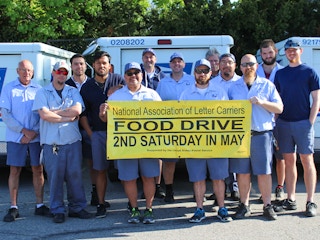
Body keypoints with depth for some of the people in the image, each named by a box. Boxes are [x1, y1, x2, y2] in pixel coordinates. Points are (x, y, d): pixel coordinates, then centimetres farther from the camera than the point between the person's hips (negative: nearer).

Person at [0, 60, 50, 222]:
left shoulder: (38, 89, 7)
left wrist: (34, 132, -8)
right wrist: (23, 130, -11)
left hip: (36, 137, 1)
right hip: (15, 137, -1)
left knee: (38, 170, 5)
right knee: (14, 170, 1)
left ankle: (40, 205, 14)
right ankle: (13, 208, 9)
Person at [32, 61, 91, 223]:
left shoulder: (73, 92, 12)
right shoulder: (42, 92, 6)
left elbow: (77, 110, -6)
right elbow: (44, 115, -8)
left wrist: (54, 112, -6)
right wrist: (67, 117, -5)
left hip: (73, 140, 2)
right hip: (51, 142, -2)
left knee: (75, 174, 4)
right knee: (55, 176, 1)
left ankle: (77, 207, 16)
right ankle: (58, 210, 12)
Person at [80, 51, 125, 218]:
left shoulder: (119, 80, 3)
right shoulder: (87, 86, 10)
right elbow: (83, 114, 12)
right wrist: (90, 134, 4)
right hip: (98, 133, 2)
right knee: (100, 170, 6)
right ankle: (101, 204, 15)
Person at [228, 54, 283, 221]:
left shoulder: (267, 85, 7)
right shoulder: (233, 87, 12)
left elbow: (279, 108, 2)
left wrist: (262, 102, -13)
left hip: (261, 134, -1)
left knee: (264, 172, 1)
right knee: (242, 172, 5)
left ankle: (267, 206, 12)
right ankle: (244, 205, 16)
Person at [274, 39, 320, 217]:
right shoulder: (280, 74, 12)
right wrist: (275, 122, 5)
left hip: (303, 123, -4)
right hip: (284, 123, 4)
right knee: (289, 161, 8)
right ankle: (291, 199, 15)